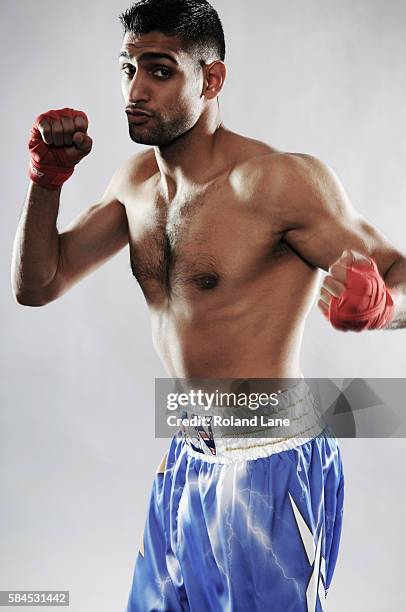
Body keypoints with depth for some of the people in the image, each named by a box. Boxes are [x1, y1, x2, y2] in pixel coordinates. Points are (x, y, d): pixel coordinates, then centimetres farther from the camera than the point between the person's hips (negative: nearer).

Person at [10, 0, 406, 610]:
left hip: (271, 465, -7)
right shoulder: (137, 181, 4)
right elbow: (38, 285, 7)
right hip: (187, 461, 7)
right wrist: (47, 178, -7)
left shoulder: (278, 180, -18)